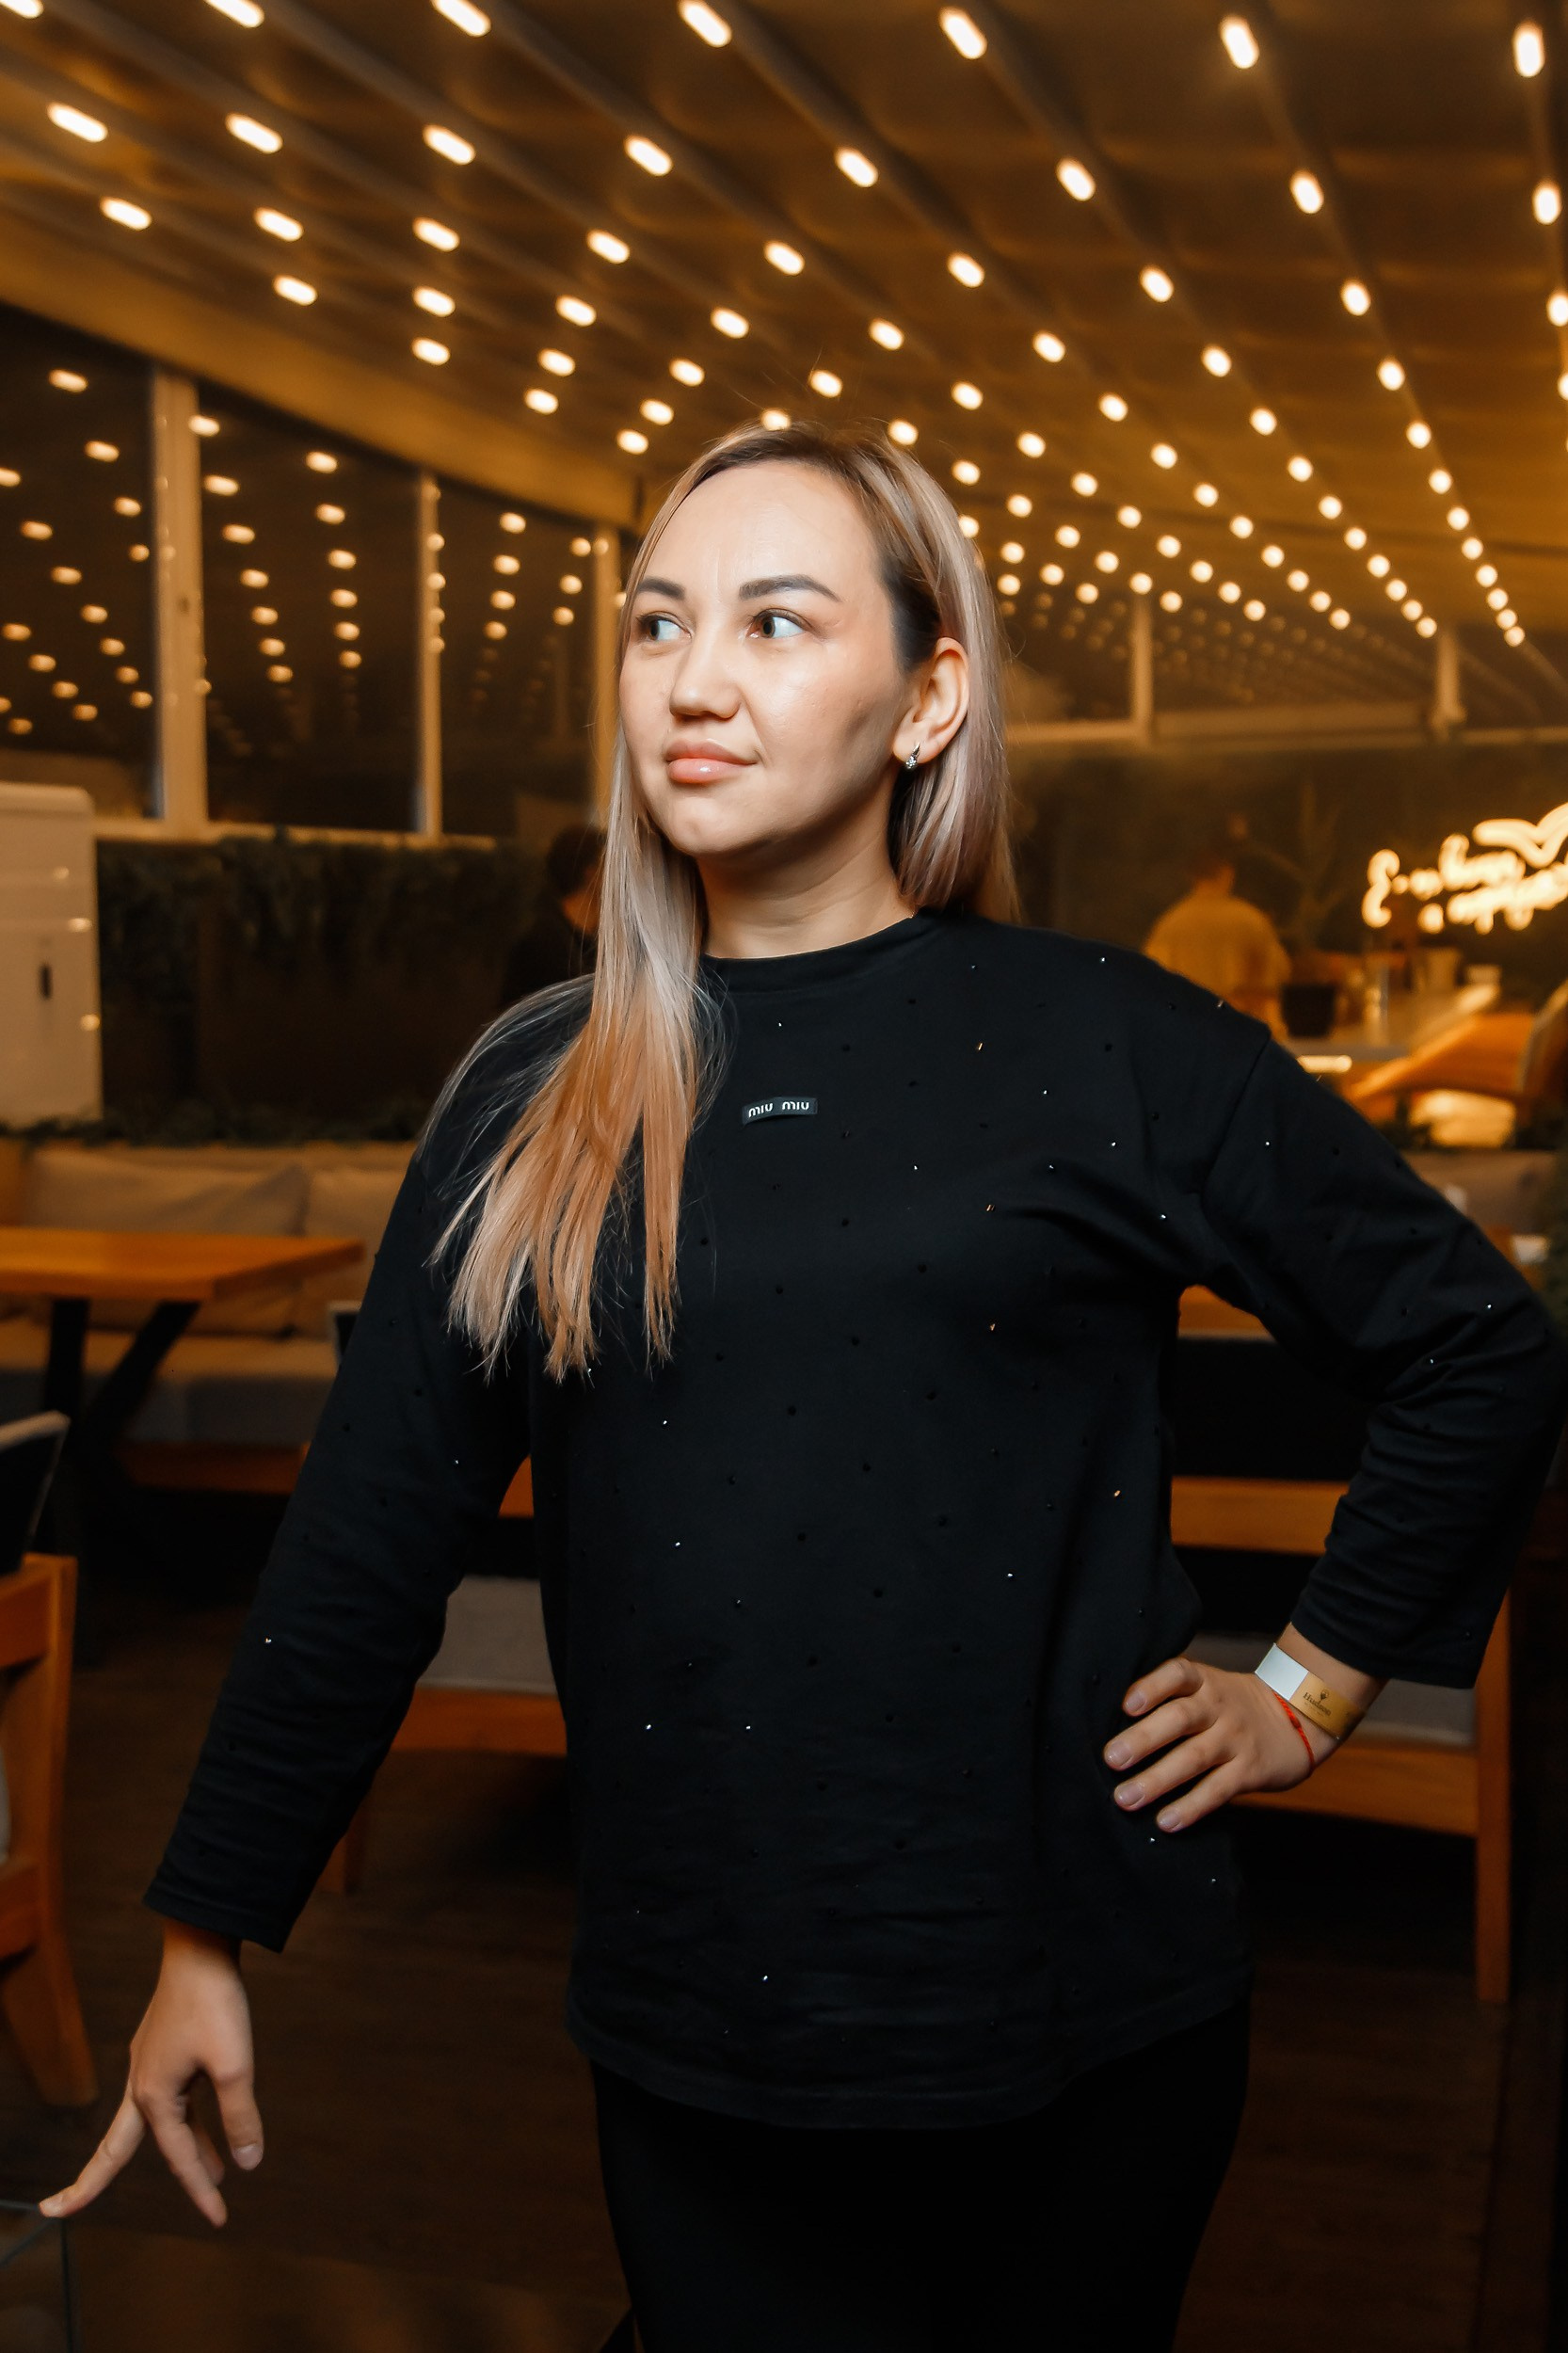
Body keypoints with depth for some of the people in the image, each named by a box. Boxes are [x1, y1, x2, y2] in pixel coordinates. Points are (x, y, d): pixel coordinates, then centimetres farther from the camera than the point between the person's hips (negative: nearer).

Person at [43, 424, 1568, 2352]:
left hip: (1081, 2036, -1)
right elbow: (366, 1535, 3)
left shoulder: (1102, 1043, -5)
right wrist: (209, 1933, 6)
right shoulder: (536, 1095, 1)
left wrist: (1309, 1692, 3)